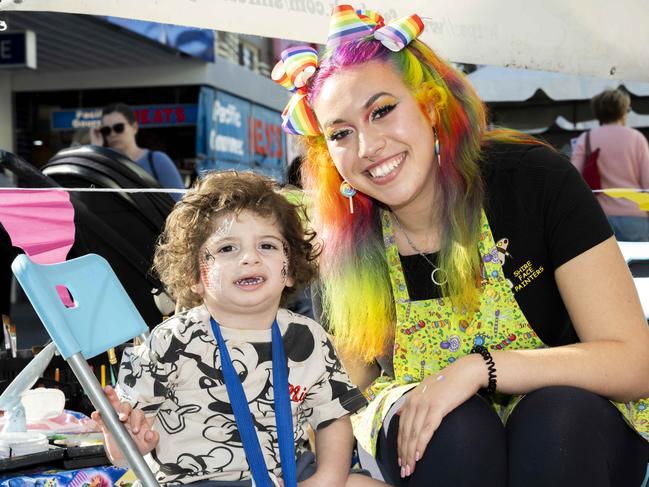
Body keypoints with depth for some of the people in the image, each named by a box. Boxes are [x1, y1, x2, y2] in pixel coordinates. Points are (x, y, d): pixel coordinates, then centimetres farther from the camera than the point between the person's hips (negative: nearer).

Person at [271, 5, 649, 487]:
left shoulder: (534, 178, -17)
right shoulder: (344, 248, -9)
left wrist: (478, 367, -29)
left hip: (570, 434, 0)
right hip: (427, 445, 1)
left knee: (556, 413, -33)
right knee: (453, 427, -32)